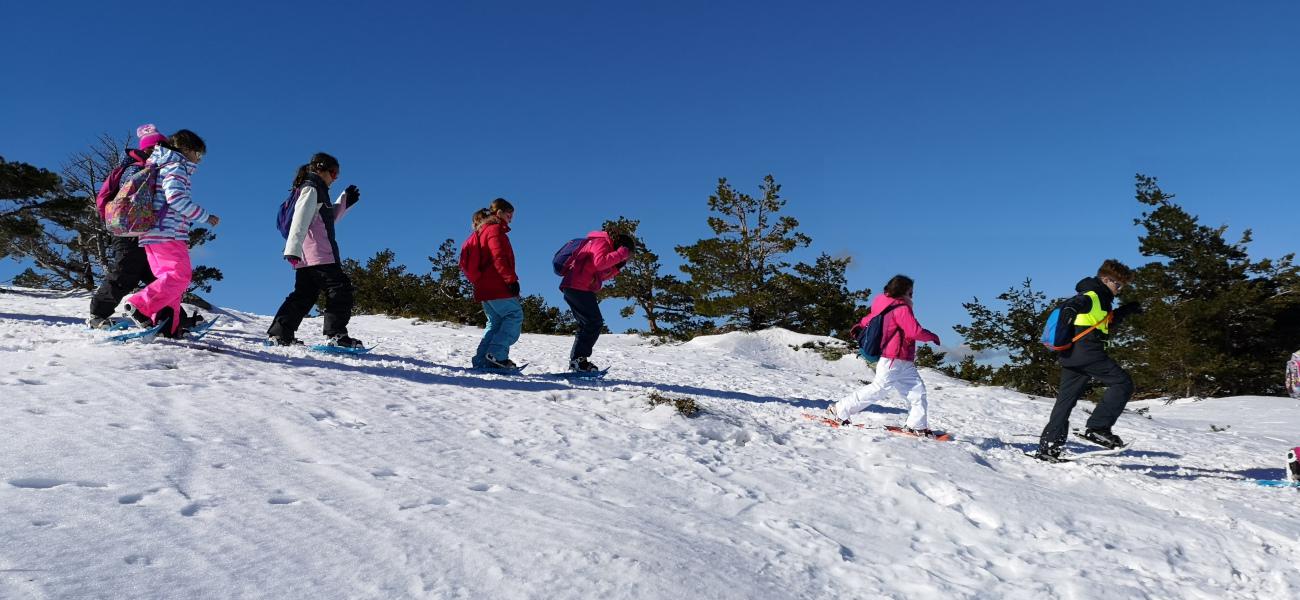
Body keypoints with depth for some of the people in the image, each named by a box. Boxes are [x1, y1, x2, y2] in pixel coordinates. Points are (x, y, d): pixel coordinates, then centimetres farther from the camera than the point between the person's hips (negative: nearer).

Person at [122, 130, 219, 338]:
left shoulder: (160, 166, 26)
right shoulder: (176, 166, -5)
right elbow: (175, 197, -20)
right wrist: (205, 216, -15)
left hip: (152, 234, 11)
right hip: (168, 233, -10)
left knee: (170, 278, 11)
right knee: (180, 275, -15)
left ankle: (166, 326, 6)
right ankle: (140, 305, -20)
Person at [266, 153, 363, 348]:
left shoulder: (314, 190, 25)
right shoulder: (311, 189, -5)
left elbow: (329, 217, 36)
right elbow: (301, 219, -18)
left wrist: (345, 201, 26)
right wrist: (293, 248, -27)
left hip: (305, 258, 10)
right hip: (318, 254, -10)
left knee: (304, 295, 12)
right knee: (340, 289, -10)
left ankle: (279, 333, 13)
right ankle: (337, 334, -16)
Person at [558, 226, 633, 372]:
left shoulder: (604, 245, 25)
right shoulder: (601, 242, -5)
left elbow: (602, 274, 22)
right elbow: (600, 262, -24)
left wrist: (616, 268, 9)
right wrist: (620, 254, -17)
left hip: (572, 287, 10)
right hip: (578, 287, -10)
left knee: (588, 324, 14)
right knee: (595, 323, -12)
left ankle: (576, 360, 14)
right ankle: (578, 359, -15)